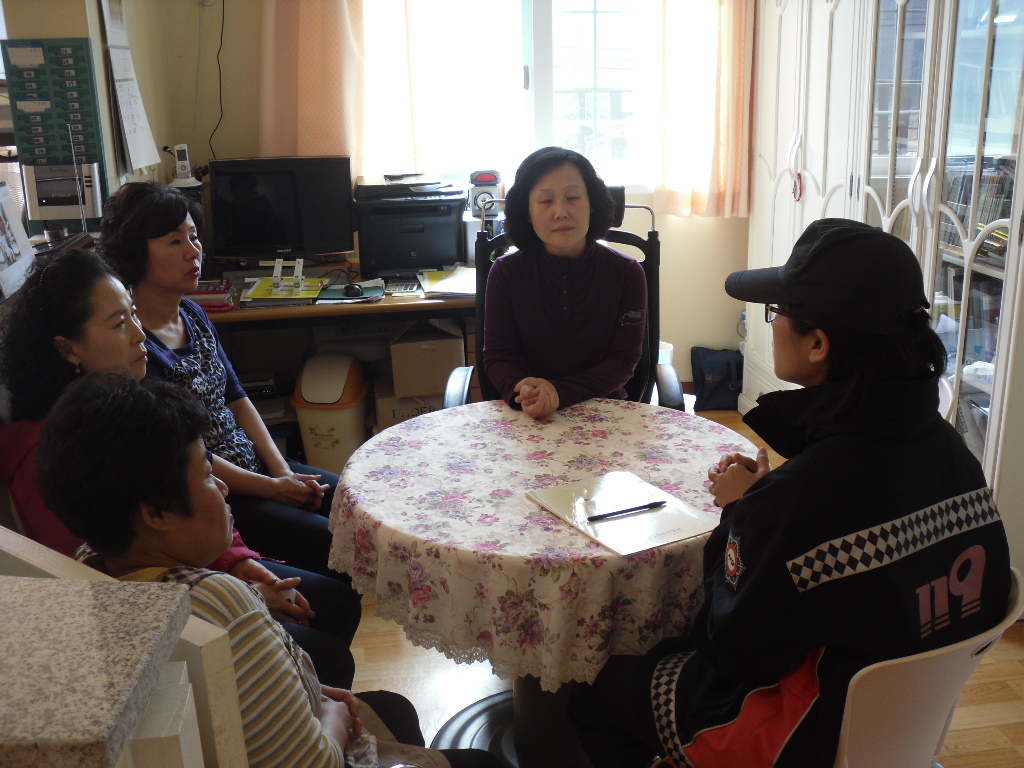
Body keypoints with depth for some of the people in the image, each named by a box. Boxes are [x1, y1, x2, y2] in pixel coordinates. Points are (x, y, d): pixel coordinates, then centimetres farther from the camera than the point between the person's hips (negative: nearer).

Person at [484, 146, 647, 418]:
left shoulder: (627, 273, -2)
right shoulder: (506, 272, 0)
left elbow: (623, 360, -4)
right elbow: (497, 357, -1)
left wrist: (559, 393, -20)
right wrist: (522, 392, -24)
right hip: (526, 417, 0)